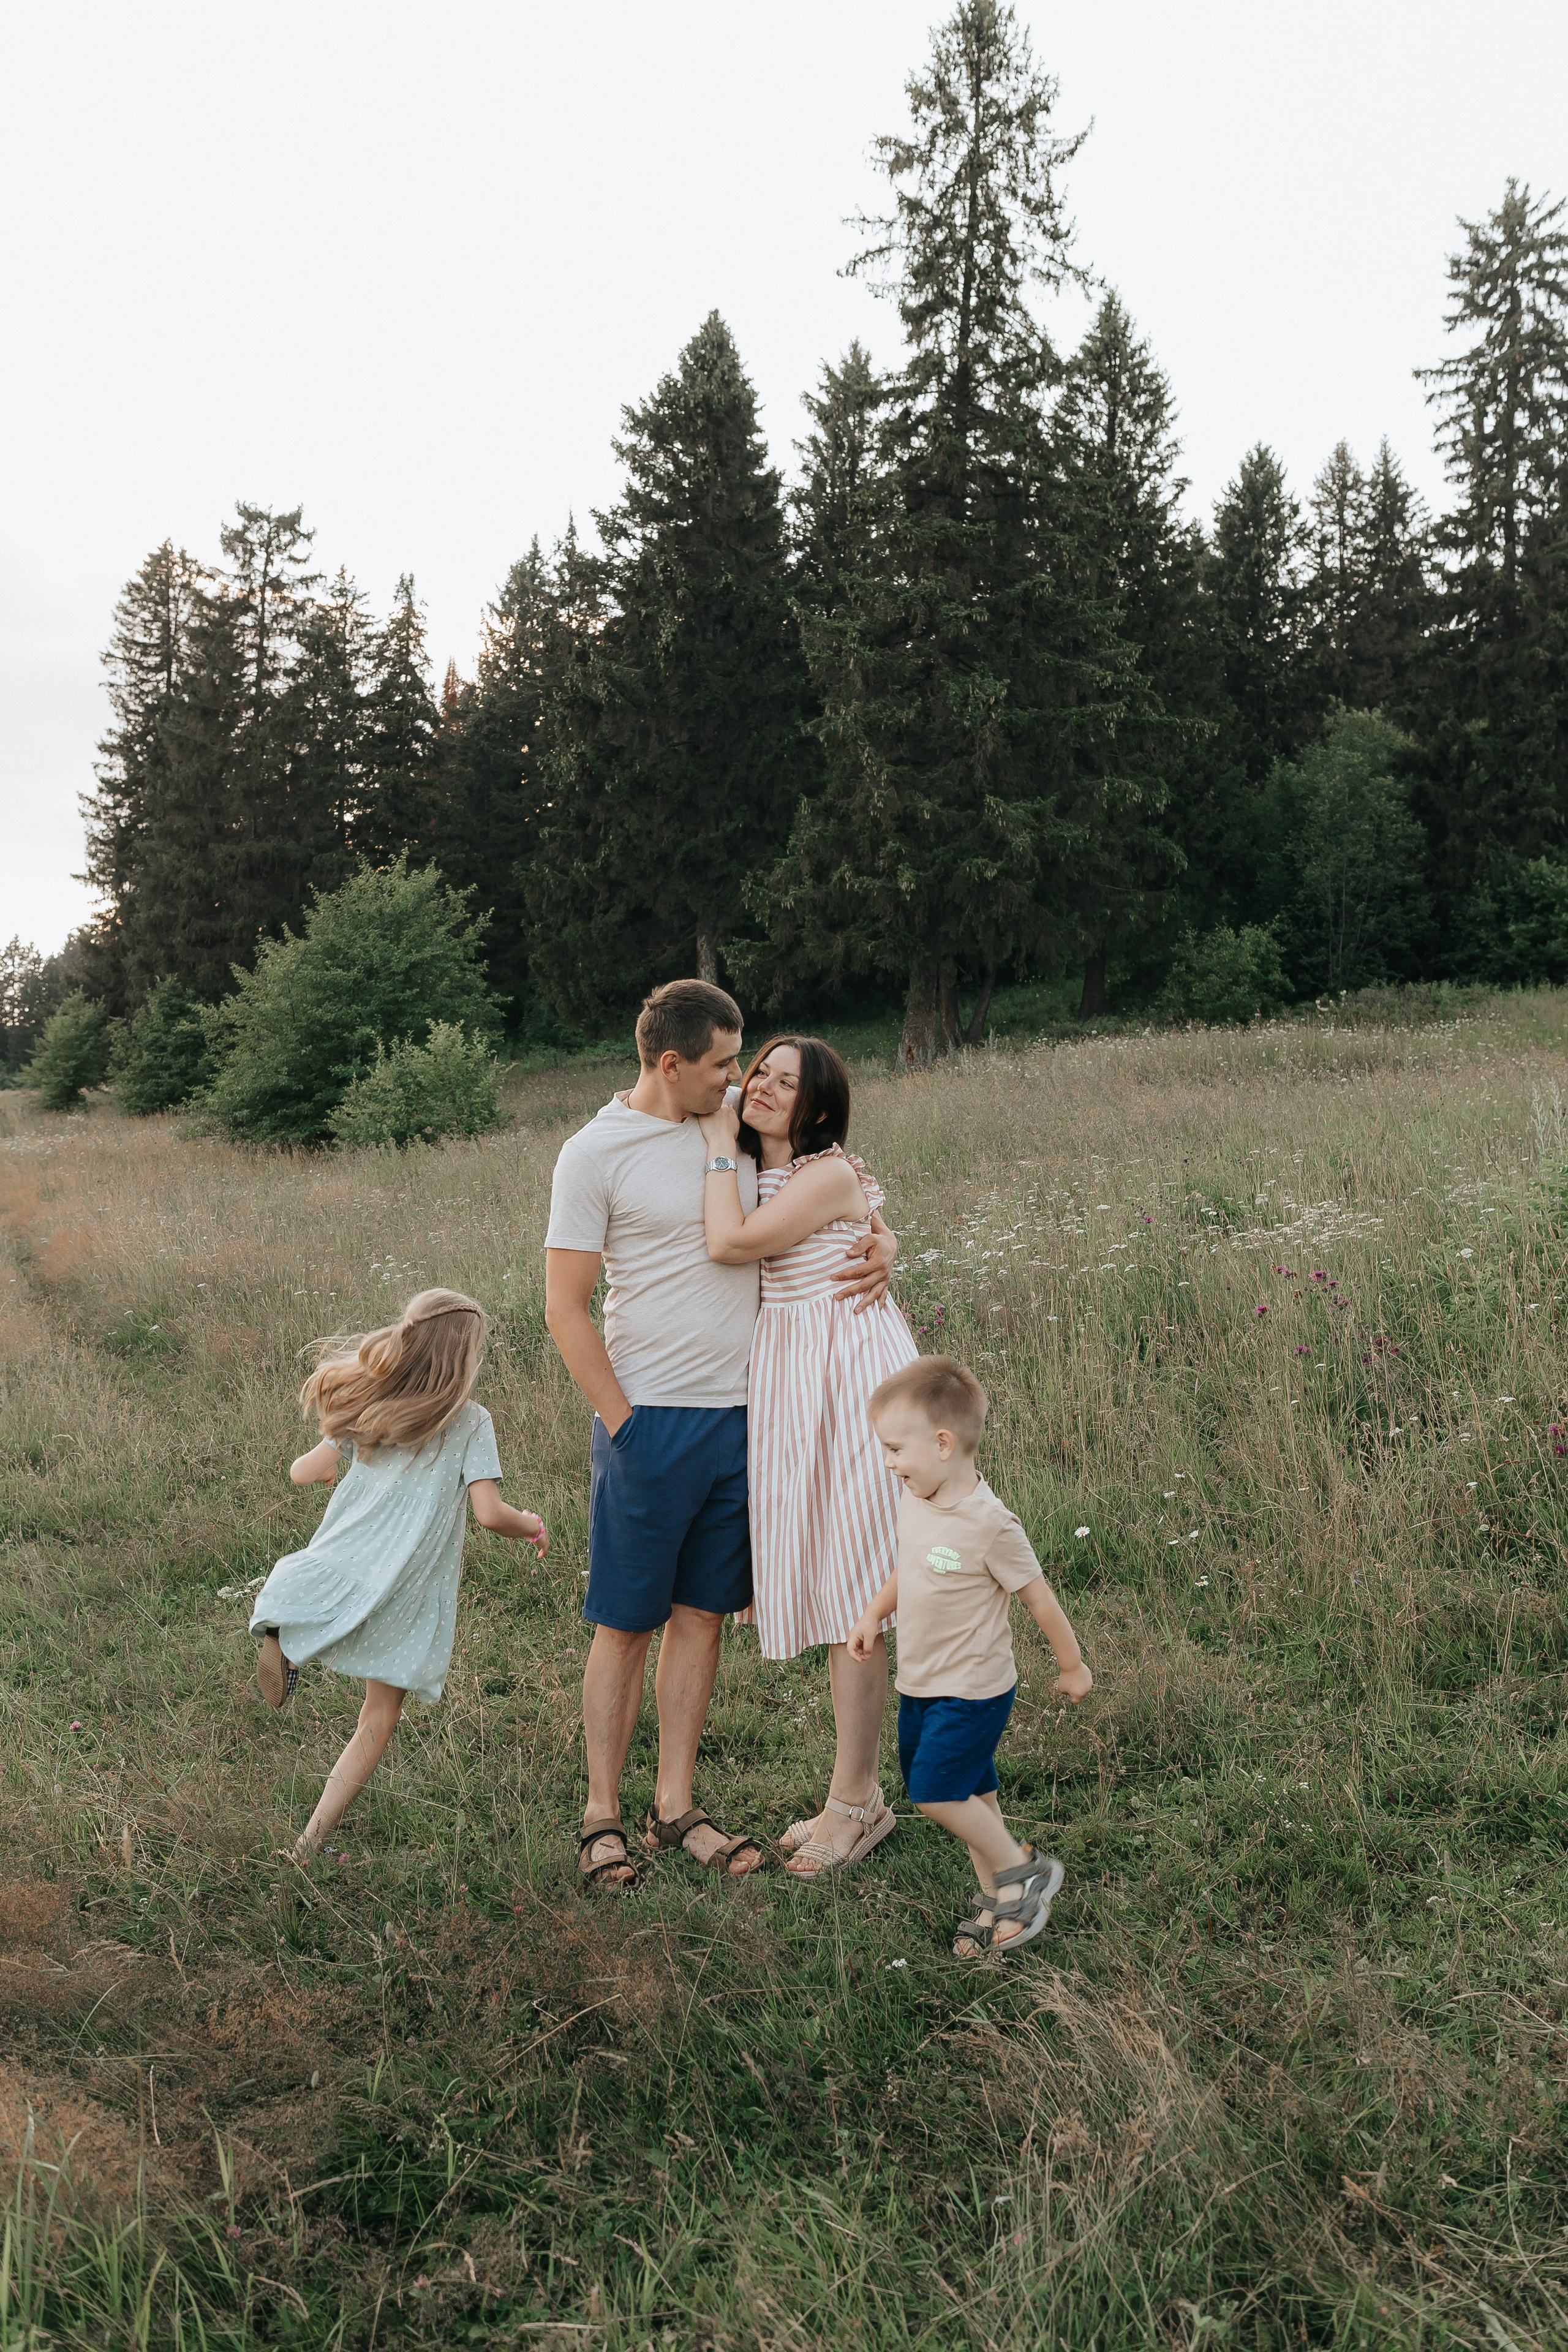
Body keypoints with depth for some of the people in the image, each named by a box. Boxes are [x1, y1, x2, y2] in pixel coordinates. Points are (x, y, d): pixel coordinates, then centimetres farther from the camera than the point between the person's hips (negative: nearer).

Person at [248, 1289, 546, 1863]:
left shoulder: (371, 1408, 7)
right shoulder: (470, 1421, -5)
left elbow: (304, 1473, 8)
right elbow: (490, 1513, -12)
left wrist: (316, 1464, 31)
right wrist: (531, 1524, 8)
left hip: (337, 1572, 3)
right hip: (407, 1593, -2)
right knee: (379, 1721, 10)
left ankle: (283, 1642, -4)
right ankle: (313, 1839, 5)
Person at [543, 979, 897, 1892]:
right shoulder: (596, 1152, -6)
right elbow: (565, 1309, -7)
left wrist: (880, 1243, -4)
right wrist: (622, 1423, -11)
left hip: (742, 1416, 5)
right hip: (650, 1422, -5)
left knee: (701, 1614, 11)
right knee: (626, 1625, 5)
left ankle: (677, 1806, 23)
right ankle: (603, 1816, 19)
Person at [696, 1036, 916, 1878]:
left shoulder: (831, 1175, -12)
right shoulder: (759, 1178, 14)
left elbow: (730, 1244, -20)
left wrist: (720, 1146, -9)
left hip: (845, 1378, -9)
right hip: (791, 1383, 9)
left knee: (849, 1587, -3)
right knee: (831, 1586, 13)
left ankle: (853, 1800, 8)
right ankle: (859, 1793, 23)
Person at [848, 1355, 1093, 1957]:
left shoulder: (989, 1525, -24)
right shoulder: (914, 1501, -1)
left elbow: (1039, 1599, -13)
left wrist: (1072, 1667, -3)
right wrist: (874, 1615, 13)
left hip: (973, 1691, -7)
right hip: (922, 1685, 8)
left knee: (935, 1792, -11)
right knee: (970, 1795, 14)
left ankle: (1022, 1870, 8)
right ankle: (999, 1901, 28)